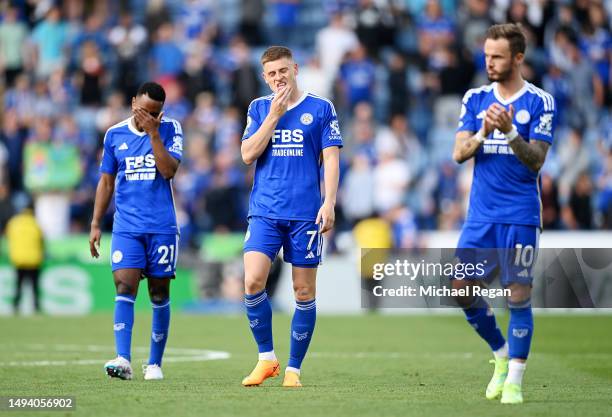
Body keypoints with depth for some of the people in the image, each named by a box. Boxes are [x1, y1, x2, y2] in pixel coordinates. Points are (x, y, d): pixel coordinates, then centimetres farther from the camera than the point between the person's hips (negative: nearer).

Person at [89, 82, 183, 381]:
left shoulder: (170, 129, 1)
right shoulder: (114, 134, 8)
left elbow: (168, 170, -13)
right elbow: (106, 182, 13)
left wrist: (153, 133, -15)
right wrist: (95, 224, 9)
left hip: (162, 226, -1)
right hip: (126, 227, 1)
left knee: (159, 294, 5)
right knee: (124, 288, -14)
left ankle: (154, 363, 16)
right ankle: (123, 361, -23)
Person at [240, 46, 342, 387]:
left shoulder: (321, 109, 4)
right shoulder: (259, 108, 11)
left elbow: (331, 159, 1)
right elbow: (248, 155, 1)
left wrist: (329, 203, -9)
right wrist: (274, 115, -5)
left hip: (305, 214, -1)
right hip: (264, 212, 2)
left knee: (304, 292, 1)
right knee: (253, 281, -15)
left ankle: (293, 368, 11)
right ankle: (267, 358, 0)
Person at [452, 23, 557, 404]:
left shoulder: (540, 102, -4)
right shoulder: (475, 99, 8)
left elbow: (536, 160, -10)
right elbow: (459, 153, 1)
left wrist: (509, 132, -26)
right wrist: (484, 133, -18)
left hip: (521, 216, -4)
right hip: (481, 214, 4)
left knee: (519, 296, -5)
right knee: (463, 289, 2)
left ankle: (514, 380, 3)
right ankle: (502, 354, 24)